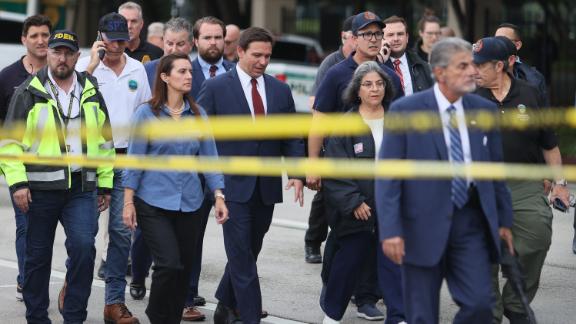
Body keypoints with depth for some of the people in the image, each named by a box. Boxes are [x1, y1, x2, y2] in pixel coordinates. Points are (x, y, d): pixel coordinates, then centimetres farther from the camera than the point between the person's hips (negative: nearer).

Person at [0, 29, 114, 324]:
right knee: (38, 256, 7)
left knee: (83, 248, -14)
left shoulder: (91, 93, 10)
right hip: (39, 189, -2)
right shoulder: (29, 92, 0)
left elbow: (105, 142, 16)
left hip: (82, 188, 2)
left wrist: (105, 185, 12)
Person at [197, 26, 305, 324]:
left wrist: (297, 174, -1)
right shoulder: (215, 87, -3)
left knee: (249, 251, 11)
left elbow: (292, 137, 11)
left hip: (267, 185, 4)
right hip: (233, 184, -4)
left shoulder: (280, 90, 9)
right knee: (242, 255, -6)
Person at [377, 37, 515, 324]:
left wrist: (504, 220, 15)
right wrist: (390, 230, -15)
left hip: (471, 224, 3)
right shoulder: (404, 111, -6)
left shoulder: (485, 110, 7)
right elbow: (387, 175, -8)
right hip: (423, 225, -3)